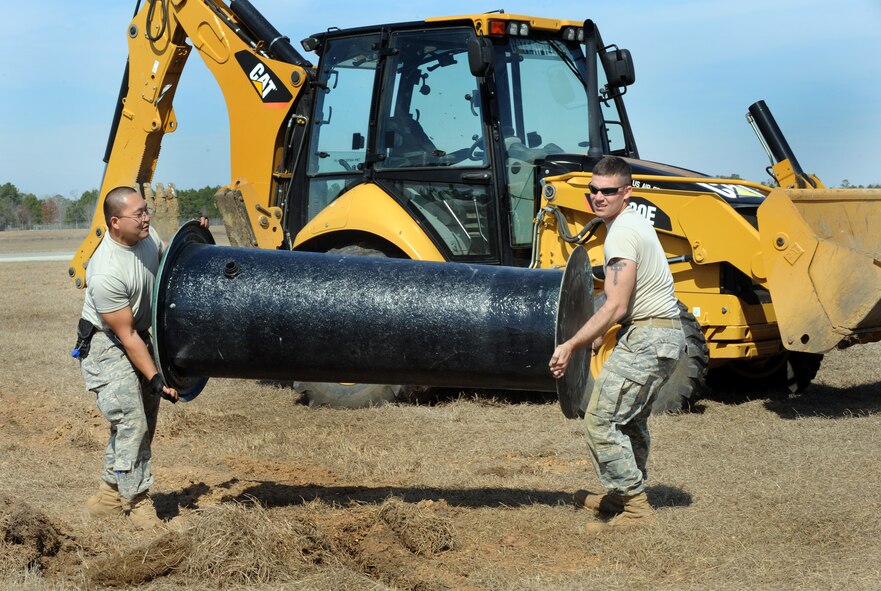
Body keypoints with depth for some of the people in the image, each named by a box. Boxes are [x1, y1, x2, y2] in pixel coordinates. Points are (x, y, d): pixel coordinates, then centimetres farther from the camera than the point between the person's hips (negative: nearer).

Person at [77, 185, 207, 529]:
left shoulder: (147, 237, -7)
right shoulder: (106, 273, -30)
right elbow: (126, 335, -25)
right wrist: (155, 379, -24)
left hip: (141, 339, 9)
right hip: (105, 346, -8)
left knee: (143, 423, 10)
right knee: (131, 422, -14)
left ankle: (109, 497, 22)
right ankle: (138, 504, -3)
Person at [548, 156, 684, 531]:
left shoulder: (622, 233, -18)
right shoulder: (632, 223, 15)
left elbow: (616, 307, -24)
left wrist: (570, 346, -22)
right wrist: (599, 335, 29)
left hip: (647, 337, -11)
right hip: (665, 334, 11)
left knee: (601, 419, -10)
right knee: (630, 419, 23)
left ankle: (635, 507, -7)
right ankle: (622, 495, 36)